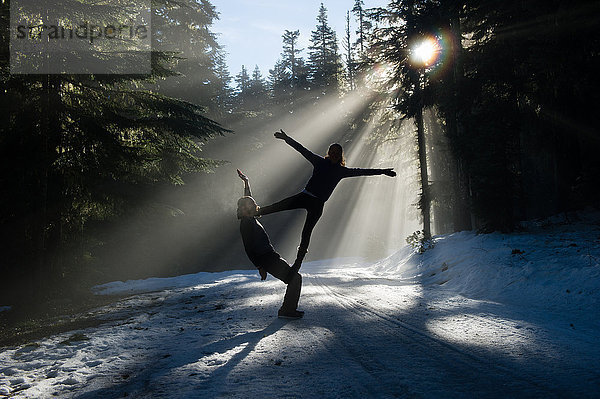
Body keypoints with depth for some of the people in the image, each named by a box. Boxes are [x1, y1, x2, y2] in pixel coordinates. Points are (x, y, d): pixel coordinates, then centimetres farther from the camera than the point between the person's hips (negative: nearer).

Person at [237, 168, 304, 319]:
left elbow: (248, 198, 29)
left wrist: (246, 181, 35)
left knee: (294, 278, 15)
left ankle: (288, 309, 18)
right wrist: (260, 267, -18)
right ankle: (287, 311, -7)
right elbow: (249, 250, -18)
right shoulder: (246, 224, -15)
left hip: (272, 257, 10)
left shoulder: (250, 219, 12)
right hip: (268, 260, -10)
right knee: (295, 278, -9)